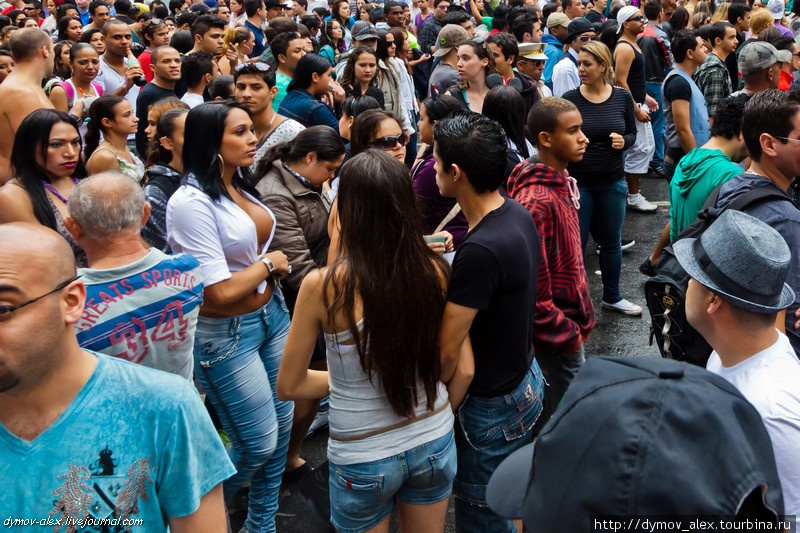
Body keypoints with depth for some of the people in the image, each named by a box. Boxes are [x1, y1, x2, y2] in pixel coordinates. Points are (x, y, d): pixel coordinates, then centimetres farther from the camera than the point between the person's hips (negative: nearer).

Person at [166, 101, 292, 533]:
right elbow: (221, 292, -24)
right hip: (226, 335, -8)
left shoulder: (240, 186, 3)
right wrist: (268, 263, -11)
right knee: (258, 444, 1)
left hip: (271, 315, 8)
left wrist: (272, 266, 0)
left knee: (281, 425, 15)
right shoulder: (191, 202, -21)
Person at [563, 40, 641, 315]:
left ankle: (612, 296, 34)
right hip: (578, 182, -2)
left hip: (612, 182, 3)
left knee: (611, 241, 16)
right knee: (575, 242, 4)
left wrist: (624, 141, -13)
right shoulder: (570, 98, -8)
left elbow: (632, 133, 8)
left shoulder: (622, 97, -3)